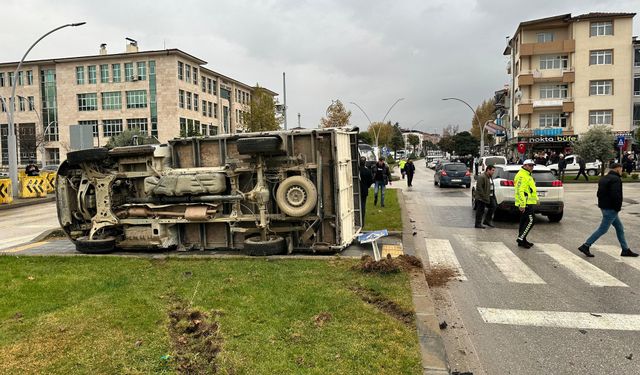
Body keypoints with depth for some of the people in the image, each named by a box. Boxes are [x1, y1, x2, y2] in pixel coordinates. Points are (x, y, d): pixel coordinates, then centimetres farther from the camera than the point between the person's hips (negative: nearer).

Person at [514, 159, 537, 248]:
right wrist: (522, 204, -27)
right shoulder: (522, 175, -14)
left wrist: (536, 199, 26)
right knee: (530, 221, -13)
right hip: (525, 203, -11)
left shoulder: (528, 175, 21)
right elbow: (520, 191, -23)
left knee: (524, 222, 12)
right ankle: (521, 239, -11)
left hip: (528, 202, 11)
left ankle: (522, 241, 18)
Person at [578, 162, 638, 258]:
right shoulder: (616, 179, -16)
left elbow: (599, 193, 16)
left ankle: (625, 250, 21)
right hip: (611, 209, -10)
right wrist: (618, 207, -15)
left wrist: (603, 203, 10)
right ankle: (585, 246, -4)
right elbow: (616, 195, -25)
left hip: (604, 206, 10)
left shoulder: (603, 179, 14)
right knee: (602, 229, -5)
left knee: (619, 228, 16)